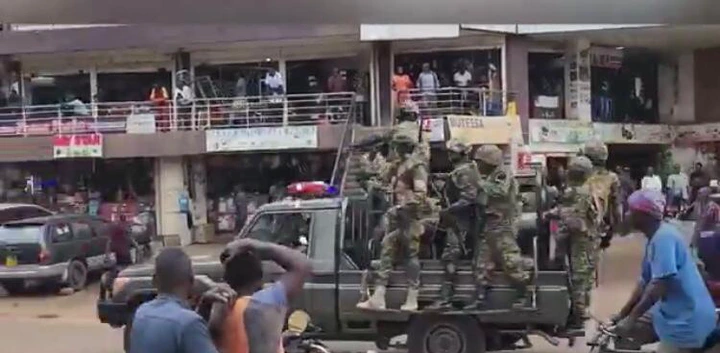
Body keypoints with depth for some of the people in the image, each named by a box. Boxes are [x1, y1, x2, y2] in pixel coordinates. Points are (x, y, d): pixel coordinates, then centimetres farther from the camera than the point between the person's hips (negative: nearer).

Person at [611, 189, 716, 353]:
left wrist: (630, 319, -23)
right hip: (671, 312, 10)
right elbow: (645, 282, 15)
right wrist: (622, 314, 13)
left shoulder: (664, 238, -21)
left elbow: (658, 286, -27)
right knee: (623, 334, 12)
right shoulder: (656, 237, 10)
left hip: (686, 320, -10)